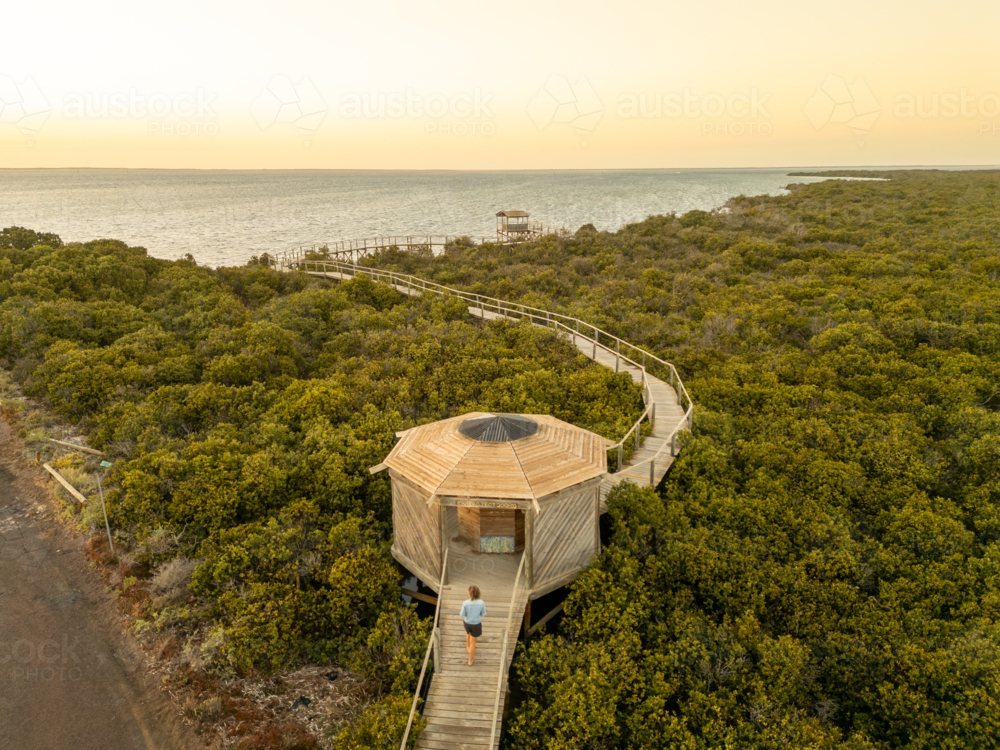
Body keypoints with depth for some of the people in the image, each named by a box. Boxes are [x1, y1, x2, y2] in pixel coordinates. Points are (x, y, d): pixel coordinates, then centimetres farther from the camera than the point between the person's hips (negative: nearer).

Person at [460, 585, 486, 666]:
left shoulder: (465, 603, -28)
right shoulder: (481, 603, -25)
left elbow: (462, 615, -16)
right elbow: (483, 614, -9)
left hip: (467, 623, 1)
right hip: (476, 624, -1)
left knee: (468, 633, 36)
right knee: (473, 641, 19)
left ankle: (469, 648, 62)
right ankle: (470, 660, 33)